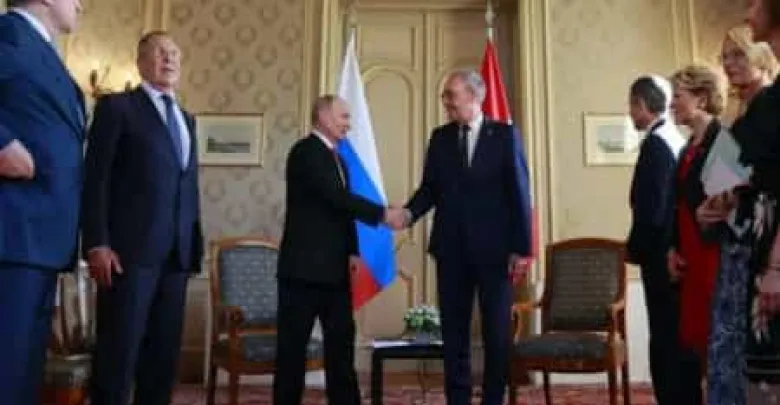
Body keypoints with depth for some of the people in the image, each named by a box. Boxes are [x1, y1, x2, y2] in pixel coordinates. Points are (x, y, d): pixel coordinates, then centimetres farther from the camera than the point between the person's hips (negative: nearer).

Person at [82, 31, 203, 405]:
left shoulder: (187, 119, 23)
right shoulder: (117, 106, 6)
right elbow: (96, 177, -3)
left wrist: (194, 246, 11)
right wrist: (97, 243, -13)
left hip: (176, 253, 6)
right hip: (129, 248, -5)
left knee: (164, 354, 5)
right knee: (118, 352, -5)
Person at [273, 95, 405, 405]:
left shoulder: (336, 157, 18)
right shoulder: (306, 151, -10)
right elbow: (337, 197, -20)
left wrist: (352, 250, 8)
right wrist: (382, 214, -17)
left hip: (334, 266, 9)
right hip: (304, 265, -9)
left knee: (341, 339, 10)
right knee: (293, 343, 0)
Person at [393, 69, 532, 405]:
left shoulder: (505, 135, -1)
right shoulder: (440, 137, 8)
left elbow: (519, 193, -5)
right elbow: (430, 187, 7)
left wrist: (521, 248, -10)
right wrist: (409, 213, -13)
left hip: (494, 249, -3)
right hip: (451, 248, 3)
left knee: (497, 333, 5)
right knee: (454, 332, 9)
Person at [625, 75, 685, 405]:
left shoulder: (655, 143, -16)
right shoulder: (677, 139, 10)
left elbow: (651, 209, -21)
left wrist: (634, 249, -7)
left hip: (660, 255, -9)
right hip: (675, 251, 9)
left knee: (664, 338, -3)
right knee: (678, 335, 16)